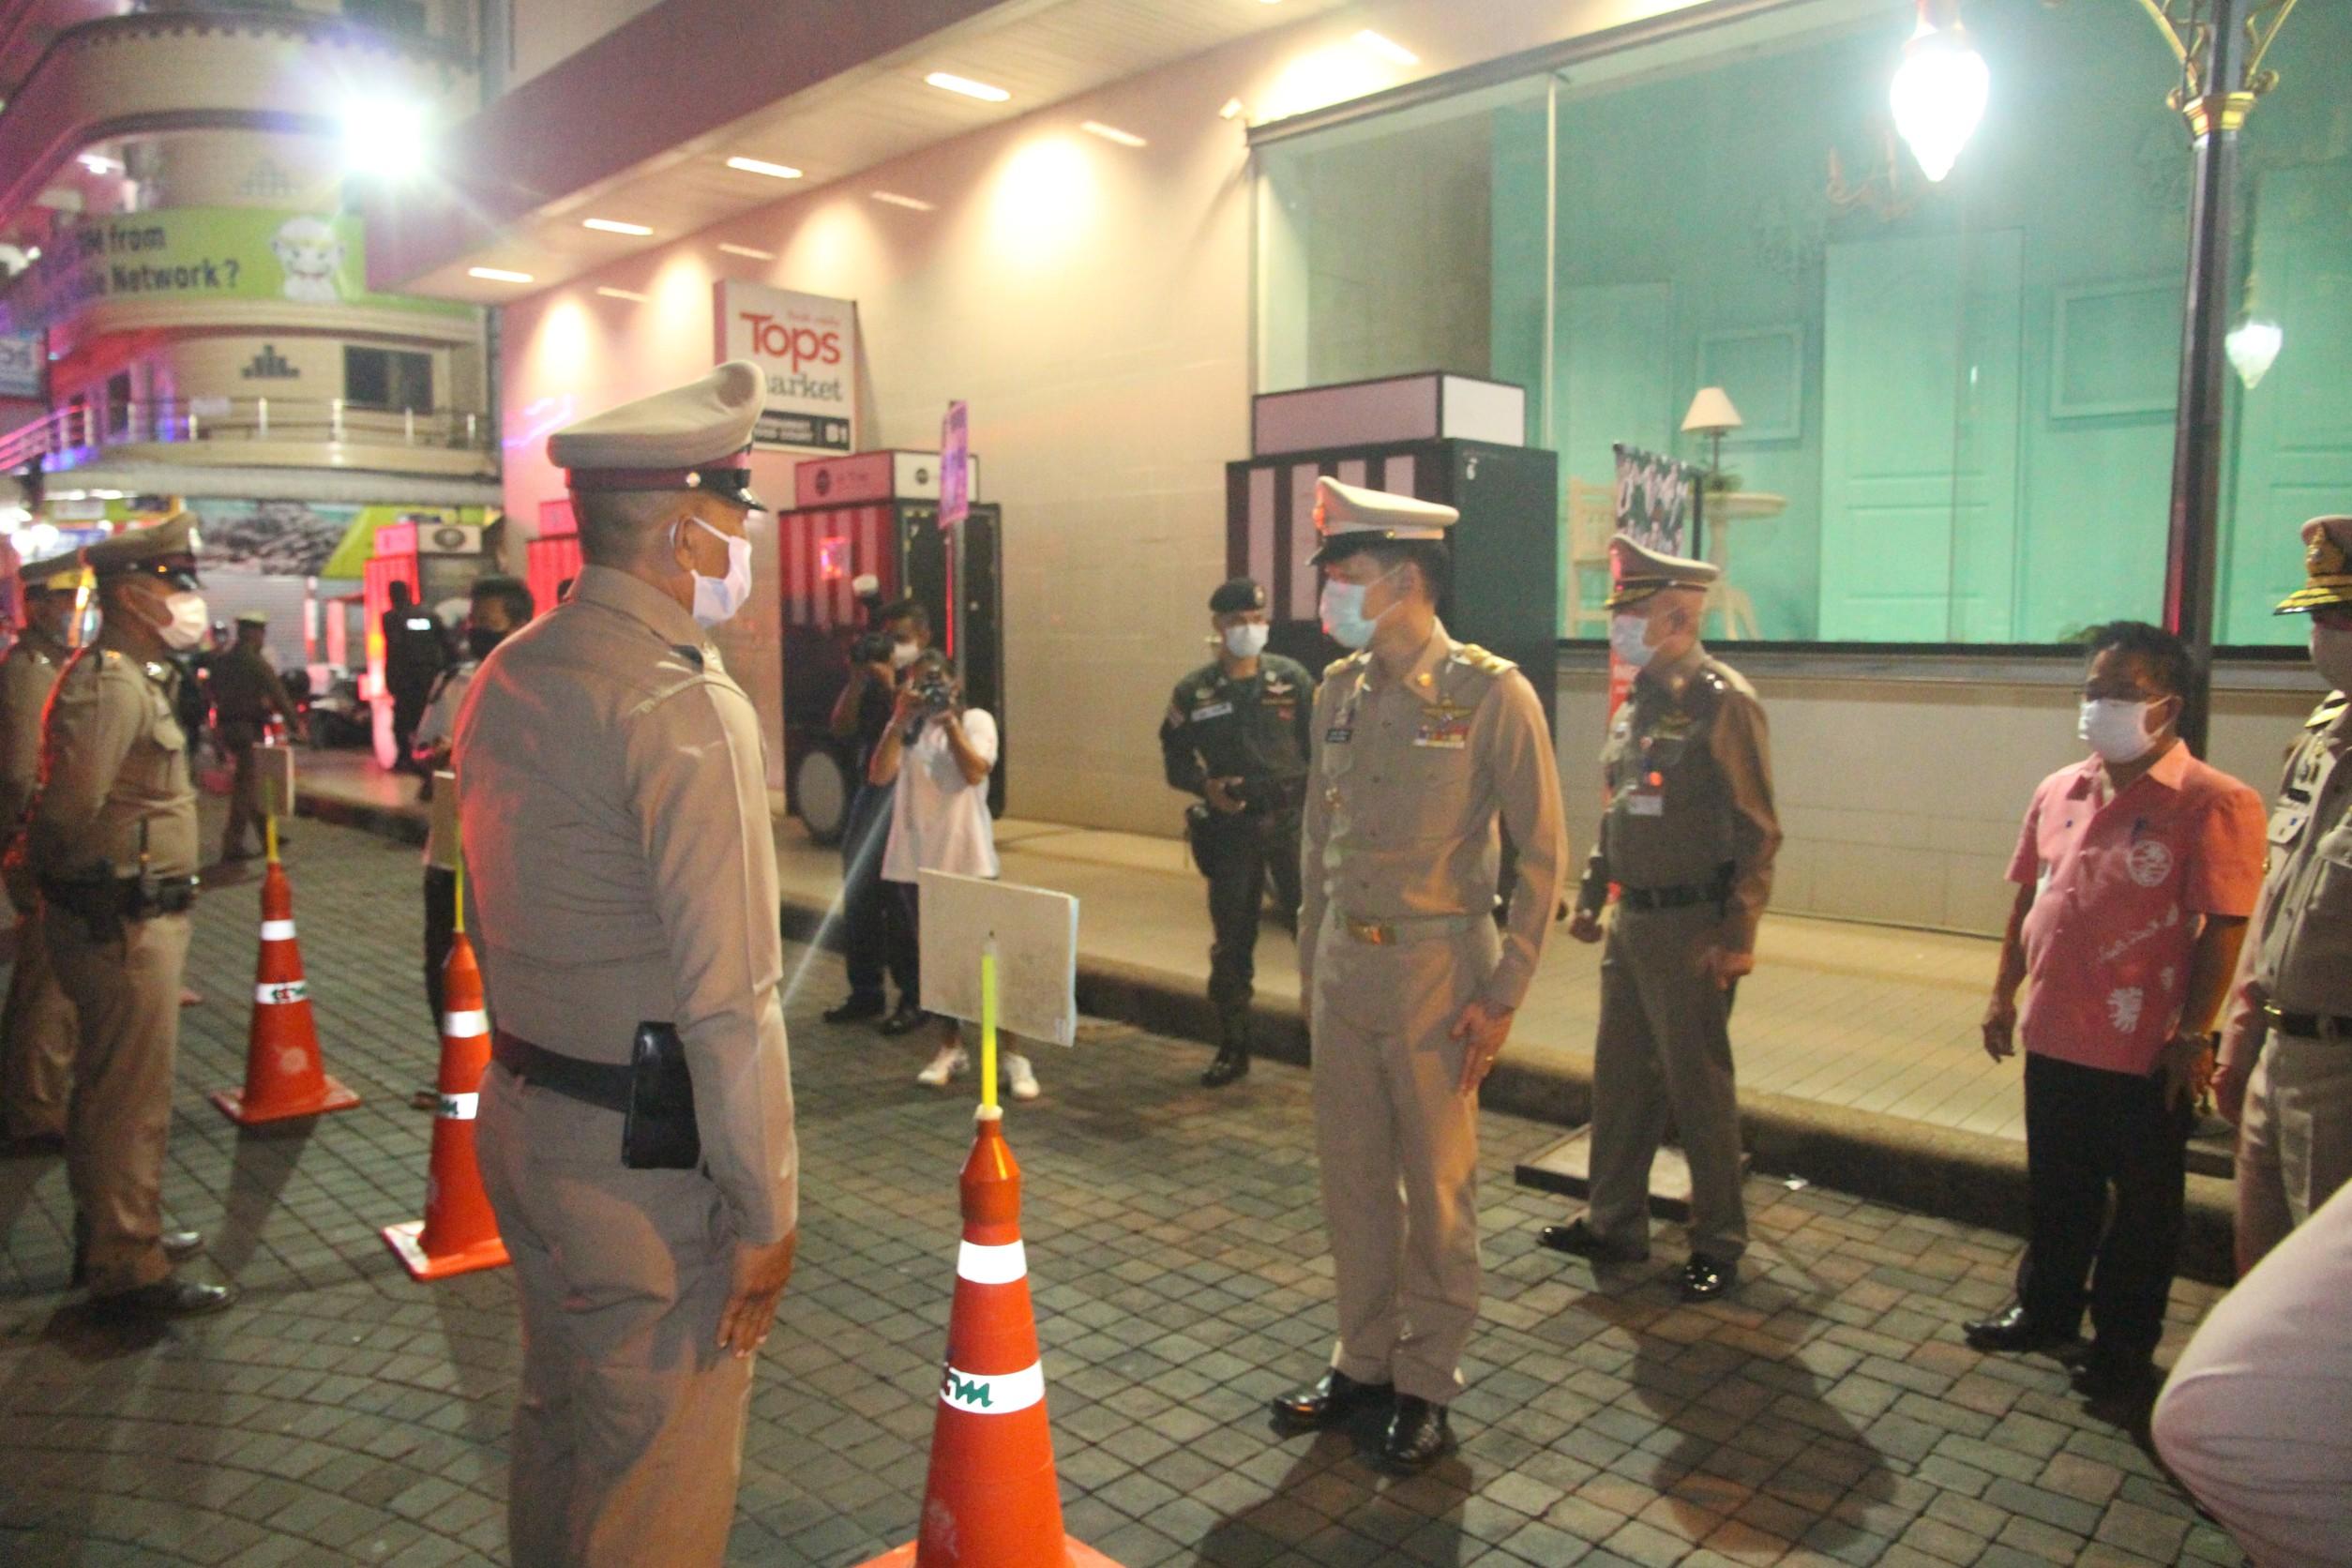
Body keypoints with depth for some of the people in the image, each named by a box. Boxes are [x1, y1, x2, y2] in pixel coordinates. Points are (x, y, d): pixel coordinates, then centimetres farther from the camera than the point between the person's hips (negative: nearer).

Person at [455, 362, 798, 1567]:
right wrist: (767, 1213, -14)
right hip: (653, 1154, -9)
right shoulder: (687, 709, -21)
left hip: (523, 1113, 9)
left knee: (557, 1420, 26)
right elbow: (729, 1004, -23)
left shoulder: (502, 679, 6)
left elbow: (499, 919, 13)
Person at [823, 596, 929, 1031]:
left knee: (904, 907, -4)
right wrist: (857, 679, -7)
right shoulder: (872, 678, 10)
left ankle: (913, 999, 6)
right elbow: (842, 728, 2)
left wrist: (891, 685, -17)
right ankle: (865, 992, 21)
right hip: (870, 796, 6)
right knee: (858, 901, 9)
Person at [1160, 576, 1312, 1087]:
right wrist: (1206, 786, -13)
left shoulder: (1292, 678, 1)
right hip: (1230, 826, 1)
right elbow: (1175, 760, 6)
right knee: (1231, 940, 8)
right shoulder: (1194, 692, 2)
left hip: (1291, 819, -1)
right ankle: (1232, 1048, 20)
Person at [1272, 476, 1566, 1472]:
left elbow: (1542, 855, -9)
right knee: (1351, 1176, 14)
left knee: (1437, 1187, 8)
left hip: (1435, 968, -5)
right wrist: (1310, 962, 13)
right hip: (1344, 966, 5)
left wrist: (1503, 995, -11)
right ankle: (1363, 1362, 32)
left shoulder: (1490, 693, -11)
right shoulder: (1338, 690, 6)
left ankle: (1426, 1387, 25)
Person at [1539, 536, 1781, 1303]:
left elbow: (1757, 831, -16)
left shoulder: (1722, 702, -14)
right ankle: (1614, 1223, 29)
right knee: (1619, 1076, 15)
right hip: (1631, 919, 8)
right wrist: (1591, 894, 17)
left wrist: (1737, 935, -19)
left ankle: (1719, 1242, 20)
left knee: (1698, 1087, 4)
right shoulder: (1635, 700, 10)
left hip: (1691, 928, -8)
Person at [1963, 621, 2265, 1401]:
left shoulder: (2212, 802, -13)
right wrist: (2003, 994, 13)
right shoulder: (2058, 792, 6)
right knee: (2056, 1191, 21)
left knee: (2144, 1208, 12)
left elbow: (2224, 928, -14)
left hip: (2144, 1053, -6)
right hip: (2053, 1038, 6)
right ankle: (2044, 1309, 39)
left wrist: (2192, 1035, -15)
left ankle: (2124, 1348, 28)